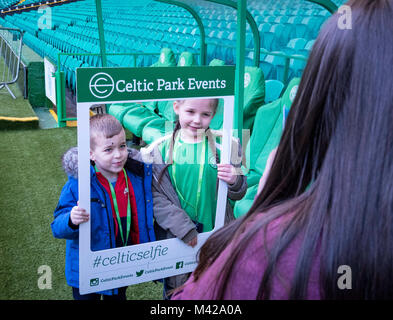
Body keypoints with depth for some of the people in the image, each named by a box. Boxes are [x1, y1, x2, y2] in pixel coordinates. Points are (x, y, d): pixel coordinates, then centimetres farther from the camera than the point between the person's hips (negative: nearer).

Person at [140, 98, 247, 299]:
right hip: (174, 237, 0)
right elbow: (157, 197, -9)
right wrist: (184, 228, -18)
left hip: (215, 236, 1)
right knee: (175, 292, 14)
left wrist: (235, 182, -22)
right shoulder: (161, 149, -4)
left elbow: (237, 195, 0)